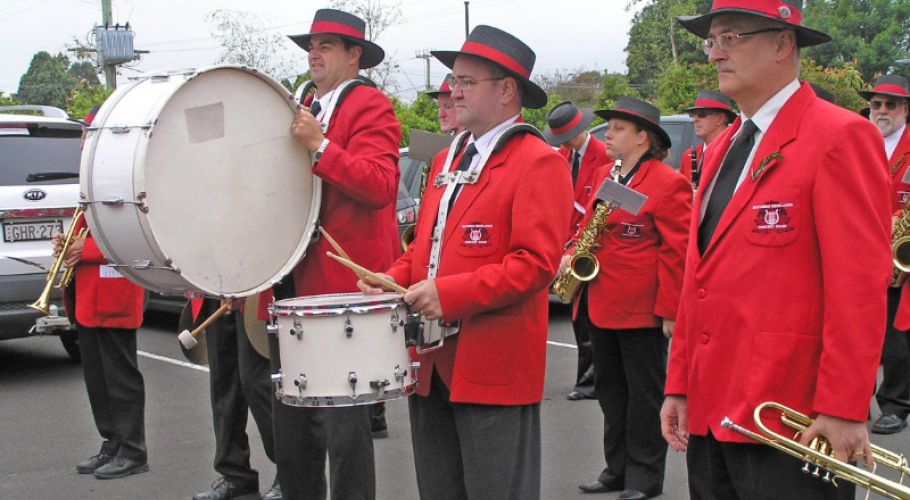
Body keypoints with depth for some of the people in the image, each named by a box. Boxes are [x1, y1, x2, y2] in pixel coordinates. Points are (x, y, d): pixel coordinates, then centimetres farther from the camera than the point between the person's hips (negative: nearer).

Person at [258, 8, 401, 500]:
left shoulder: (370, 106, -5)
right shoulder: (305, 111, 19)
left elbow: (380, 185, -19)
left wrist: (319, 147, -23)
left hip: (343, 287, -8)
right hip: (295, 284, 8)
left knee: (341, 427, -3)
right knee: (290, 427, 13)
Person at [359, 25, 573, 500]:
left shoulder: (539, 163, -9)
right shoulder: (447, 159, 17)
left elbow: (536, 262, -18)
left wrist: (449, 295, -21)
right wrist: (396, 279, 1)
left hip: (495, 369, -8)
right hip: (432, 361, 8)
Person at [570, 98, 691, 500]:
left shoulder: (668, 183, -12)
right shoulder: (604, 175, 12)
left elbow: (678, 252, -15)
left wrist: (670, 311, -18)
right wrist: (571, 254, 3)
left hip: (640, 308, -8)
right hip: (599, 305, 8)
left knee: (644, 391, 3)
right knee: (610, 388, 14)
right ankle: (617, 468, 25)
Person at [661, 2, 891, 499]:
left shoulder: (840, 136, -10)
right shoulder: (722, 148, 16)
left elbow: (858, 285, -15)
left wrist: (842, 409, -18)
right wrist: (679, 385, 13)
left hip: (789, 420, -8)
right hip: (709, 415, 8)